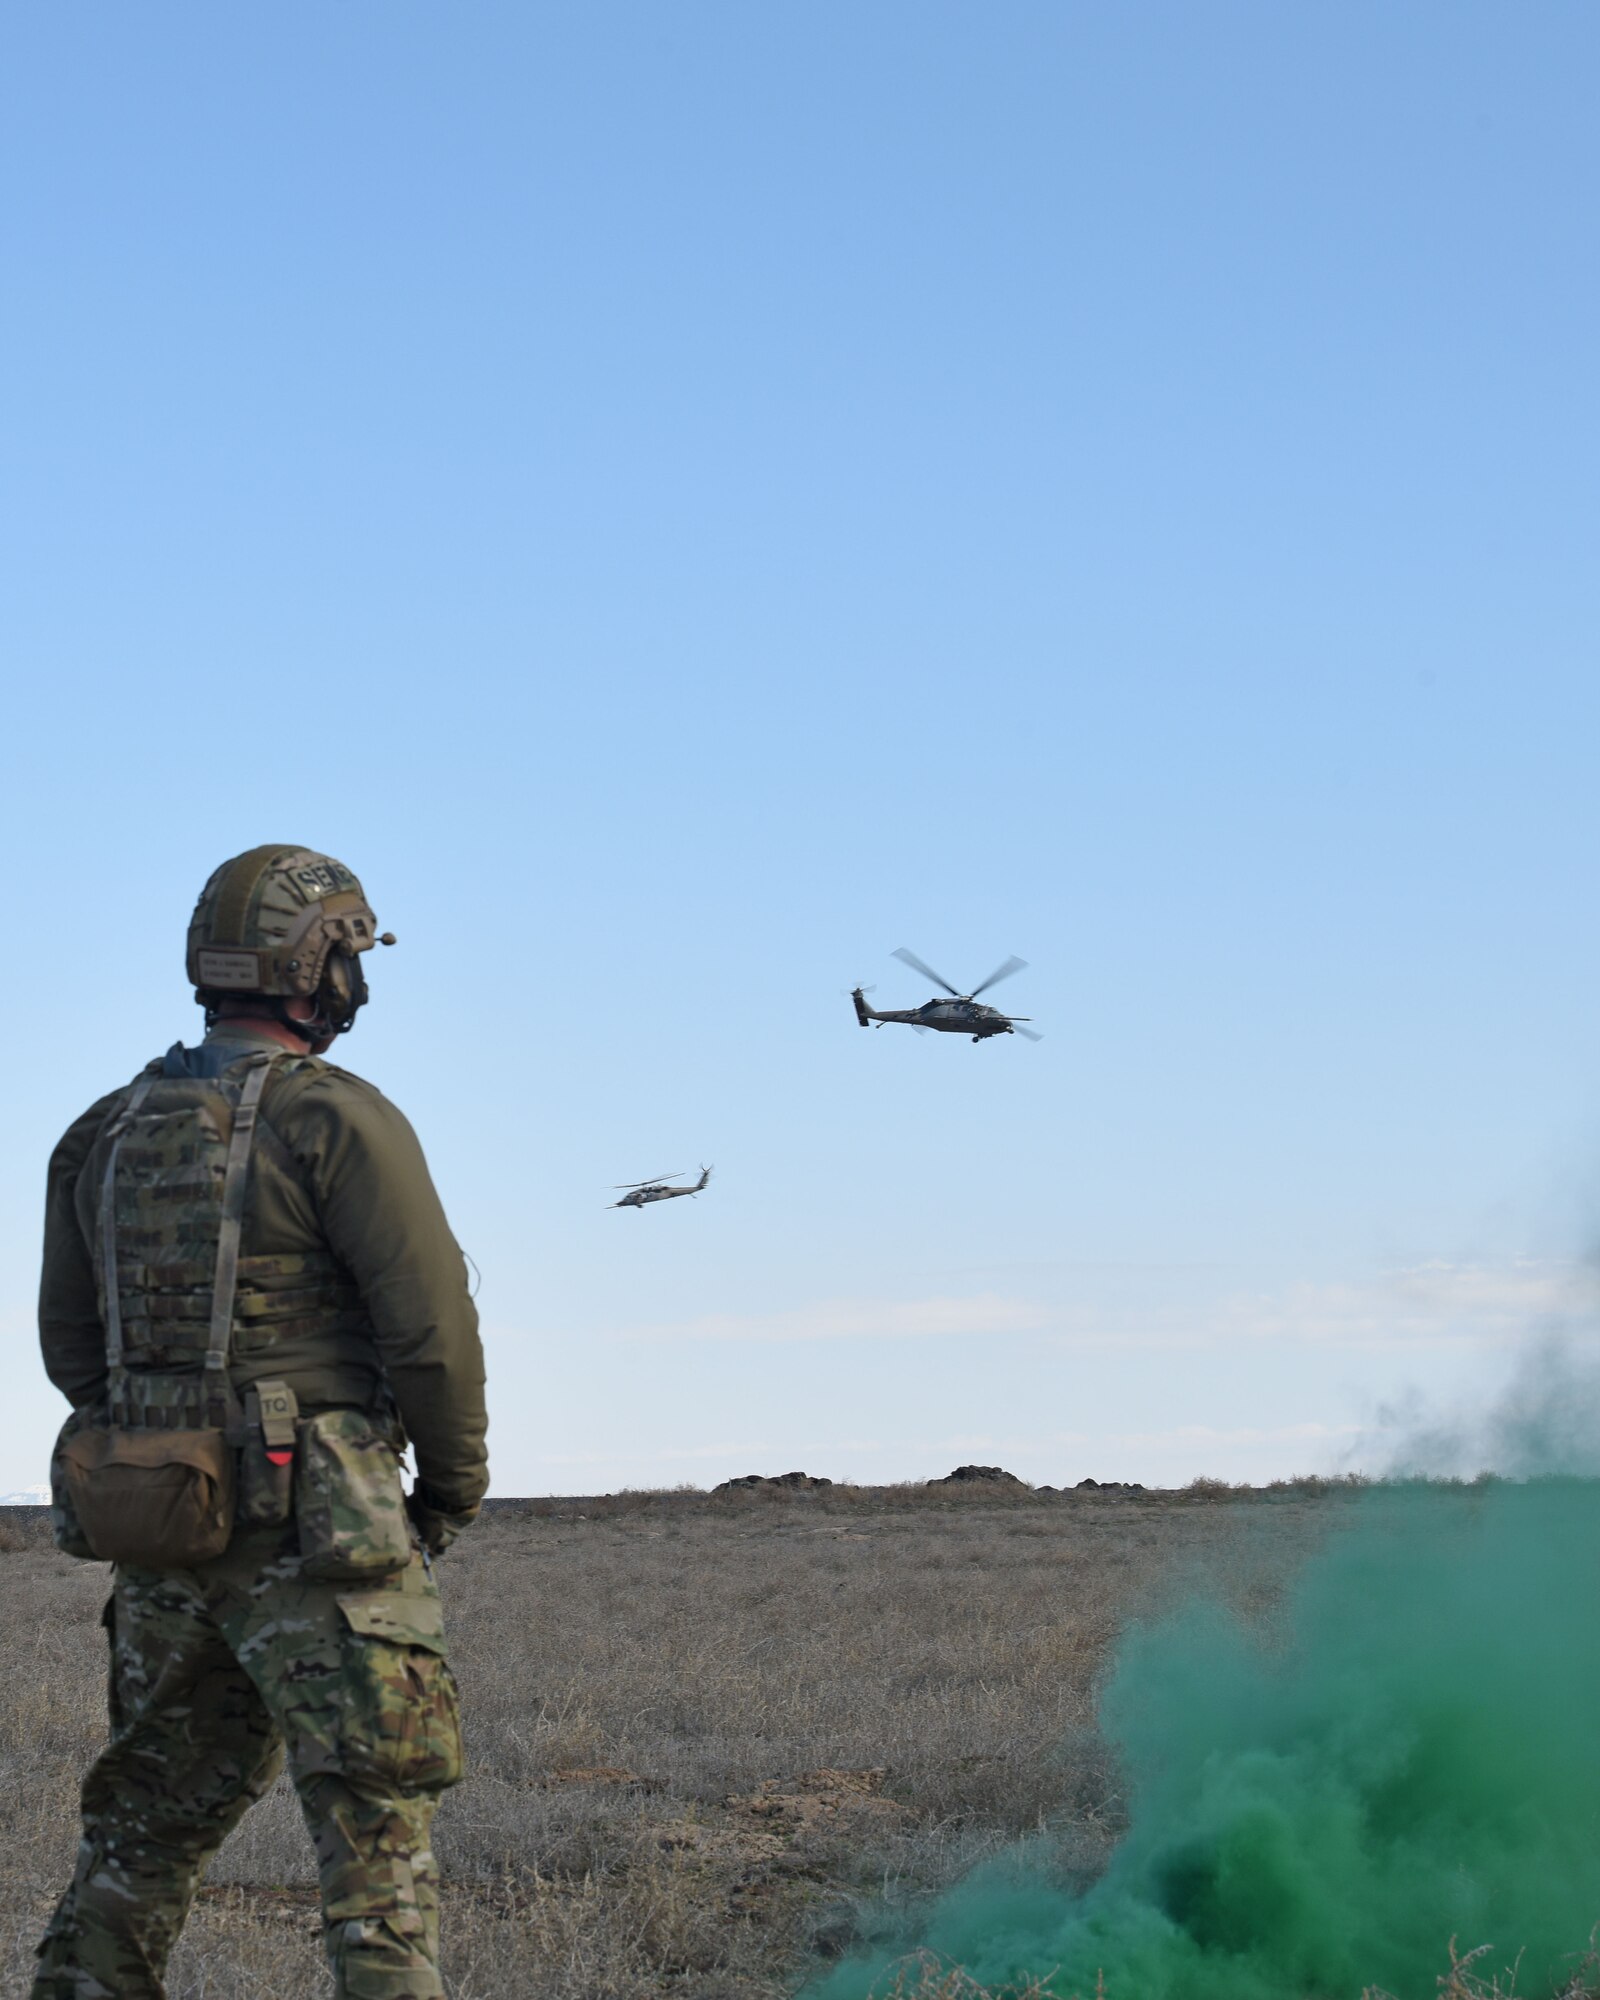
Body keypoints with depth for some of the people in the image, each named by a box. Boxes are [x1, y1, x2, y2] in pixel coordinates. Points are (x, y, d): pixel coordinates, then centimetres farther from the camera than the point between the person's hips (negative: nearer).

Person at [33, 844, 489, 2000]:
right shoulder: (334, 1120, -10)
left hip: (158, 1535, 7)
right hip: (314, 1545, -7)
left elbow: (70, 1346, 17)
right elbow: (431, 1319, -14)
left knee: (147, 1829, 17)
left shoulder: (106, 1134, 11)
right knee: (377, 1832, -4)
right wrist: (454, 1483, 1)